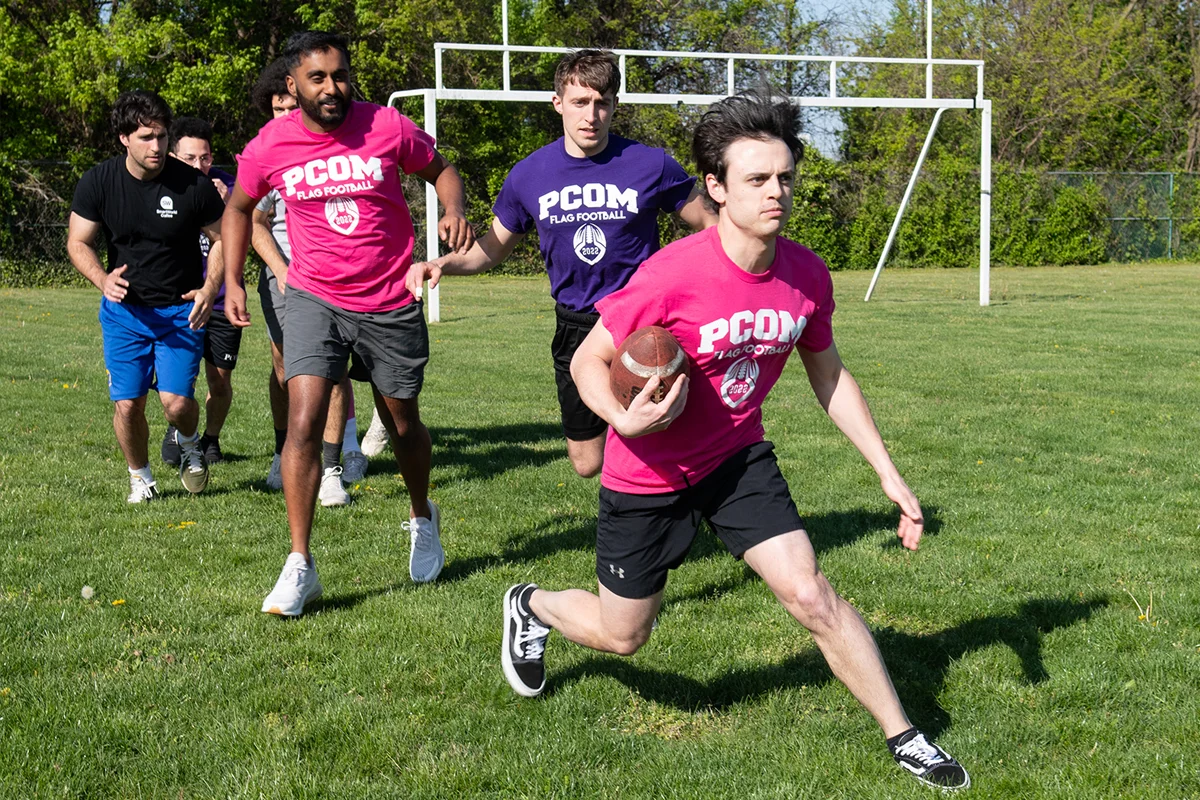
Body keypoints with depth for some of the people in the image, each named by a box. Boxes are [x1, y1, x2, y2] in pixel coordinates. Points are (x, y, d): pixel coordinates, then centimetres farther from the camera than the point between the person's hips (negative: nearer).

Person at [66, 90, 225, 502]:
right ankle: (140, 478, 23)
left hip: (181, 309, -1)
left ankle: (189, 444, 24)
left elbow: (224, 240, 2)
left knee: (177, 401, -13)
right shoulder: (97, 182, -7)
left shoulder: (194, 185, -11)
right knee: (127, 404, -5)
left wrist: (210, 289, -13)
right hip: (124, 310, 1)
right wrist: (102, 279, -19)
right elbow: (78, 242, 1)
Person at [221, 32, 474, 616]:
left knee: (404, 425, 15)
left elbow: (440, 170, 7)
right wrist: (232, 280, 5)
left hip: (391, 304, 0)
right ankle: (300, 566, -10)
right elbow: (239, 206, 13)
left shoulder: (388, 128, -10)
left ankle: (422, 519, 45)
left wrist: (455, 211, -15)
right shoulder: (269, 147, -7)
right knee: (303, 422, -17)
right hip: (315, 299, 0)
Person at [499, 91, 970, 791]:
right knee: (621, 635, 13)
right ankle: (532, 606, 46)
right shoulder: (673, 274, -29)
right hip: (649, 472, -3)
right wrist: (625, 418, -37)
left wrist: (887, 471, 1)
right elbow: (589, 359, -17)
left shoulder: (806, 274, -12)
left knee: (812, 596, -9)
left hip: (739, 457, 3)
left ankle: (903, 738, 6)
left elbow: (830, 376, 4)